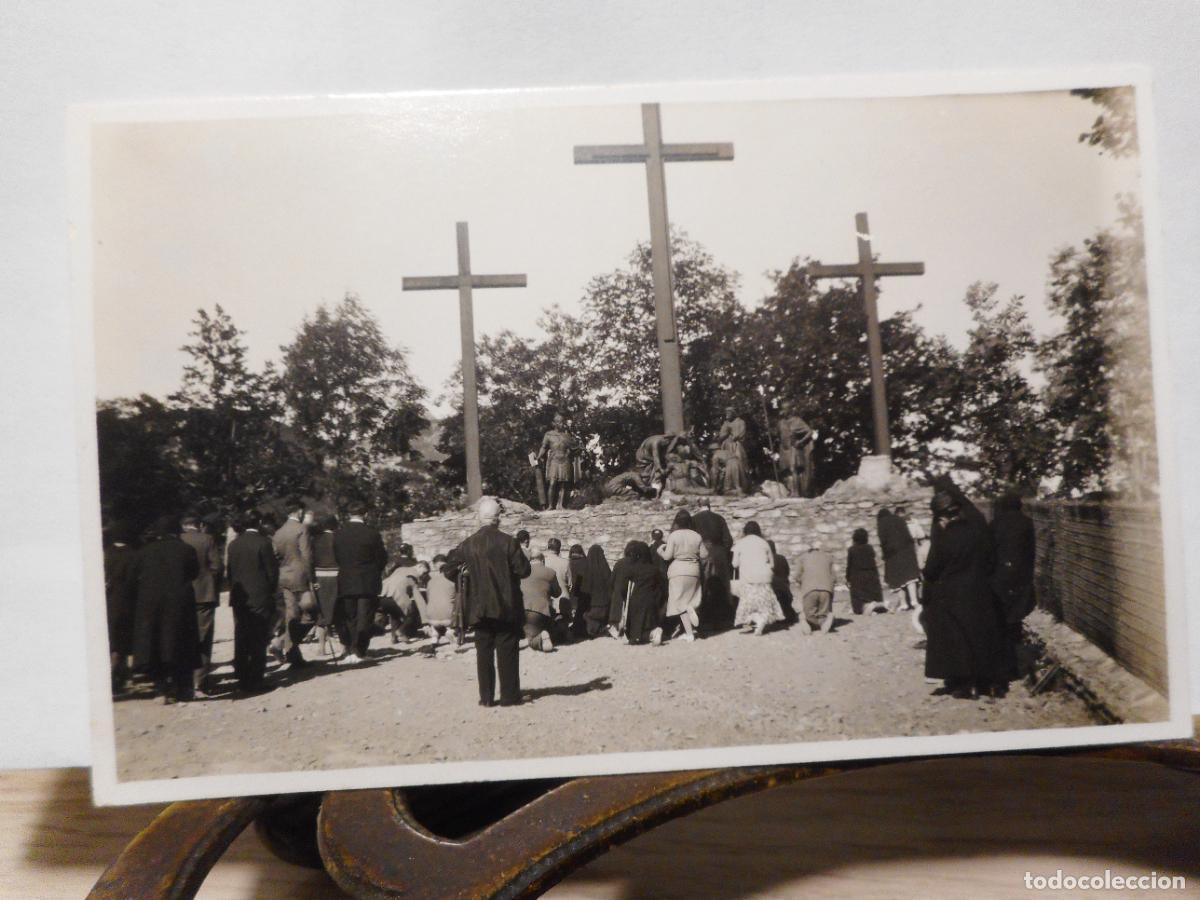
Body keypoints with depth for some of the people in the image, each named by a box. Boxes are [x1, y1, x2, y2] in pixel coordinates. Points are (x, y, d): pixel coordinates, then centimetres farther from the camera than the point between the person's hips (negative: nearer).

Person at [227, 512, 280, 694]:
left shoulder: (233, 544, 4)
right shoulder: (263, 543, -12)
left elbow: (229, 570, 7)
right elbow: (272, 570, -9)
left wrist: (234, 589, 16)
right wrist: (271, 590, 7)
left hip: (239, 598, 5)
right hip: (260, 598, -5)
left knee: (241, 640, 12)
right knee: (258, 641, 1)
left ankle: (242, 678, 18)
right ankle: (255, 681, 2)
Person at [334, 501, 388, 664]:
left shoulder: (338, 534, 0)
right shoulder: (372, 533, -10)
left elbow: (336, 558, 6)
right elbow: (382, 558, -3)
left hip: (345, 583, 3)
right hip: (368, 583, -3)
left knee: (349, 619, 13)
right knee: (364, 619, 1)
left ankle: (350, 652, 14)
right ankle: (359, 652, -4)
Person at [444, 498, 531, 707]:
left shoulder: (468, 545, -2)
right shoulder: (508, 542, -10)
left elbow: (449, 570, 3)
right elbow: (523, 570, -9)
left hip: (480, 608, 2)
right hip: (506, 606, -2)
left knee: (484, 652, 9)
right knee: (507, 651, 5)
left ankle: (486, 697, 11)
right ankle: (509, 696, 6)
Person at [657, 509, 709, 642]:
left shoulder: (673, 536, -7)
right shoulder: (697, 536, 2)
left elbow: (667, 556, -10)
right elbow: (704, 555, 3)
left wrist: (660, 551, 11)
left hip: (677, 571, -3)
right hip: (694, 571, 4)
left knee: (679, 602, 1)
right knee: (691, 600, 19)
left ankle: (689, 633, -9)